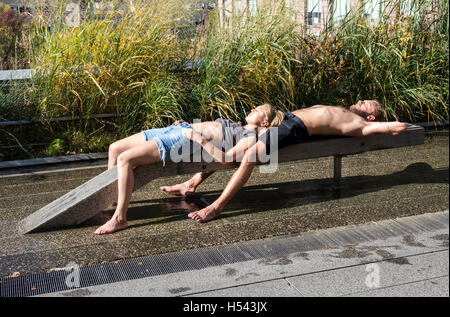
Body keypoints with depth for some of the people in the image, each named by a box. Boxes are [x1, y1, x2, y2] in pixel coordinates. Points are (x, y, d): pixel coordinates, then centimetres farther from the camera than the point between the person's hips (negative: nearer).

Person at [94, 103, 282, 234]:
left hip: (187, 141, -10)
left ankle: (119, 218, -20)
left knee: (125, 159, -25)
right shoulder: (236, 128, 29)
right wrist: (183, 123, 16)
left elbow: (228, 157, -13)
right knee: (115, 148, 5)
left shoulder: (250, 137, 3)